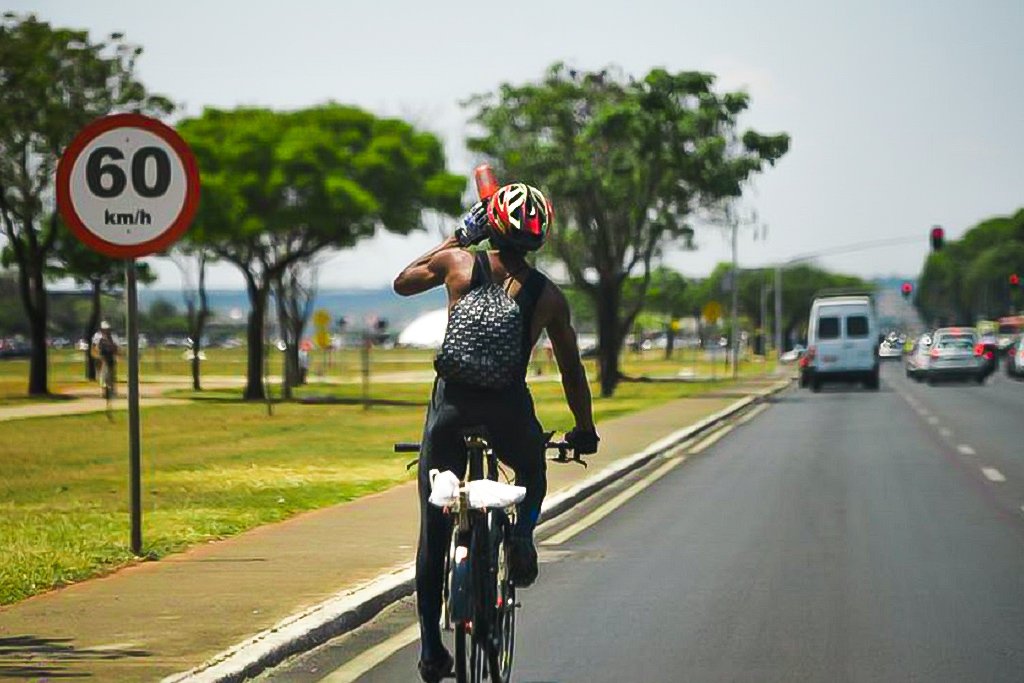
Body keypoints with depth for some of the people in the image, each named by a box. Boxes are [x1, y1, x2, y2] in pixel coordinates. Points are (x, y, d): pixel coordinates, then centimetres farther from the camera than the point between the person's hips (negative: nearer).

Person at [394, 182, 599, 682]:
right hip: (509, 413, 0)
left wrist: (456, 238, 31)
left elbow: (402, 283, 23)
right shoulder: (549, 296, 6)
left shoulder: (457, 262, 4)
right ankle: (522, 534, 2)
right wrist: (584, 431, 27)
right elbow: (571, 369, 14)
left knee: (434, 531, 9)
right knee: (532, 475, 33)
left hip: (451, 407, 0)